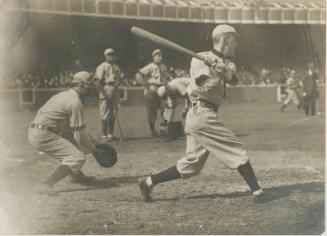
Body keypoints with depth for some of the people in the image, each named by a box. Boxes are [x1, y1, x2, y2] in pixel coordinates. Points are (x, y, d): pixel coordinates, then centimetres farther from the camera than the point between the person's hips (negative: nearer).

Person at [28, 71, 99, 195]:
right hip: (43, 135, -11)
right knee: (78, 158, -15)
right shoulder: (76, 102, -12)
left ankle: (78, 176, 29)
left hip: (34, 132, 11)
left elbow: (76, 126, 26)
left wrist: (94, 142, 23)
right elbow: (79, 133, -11)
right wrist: (92, 149, 5)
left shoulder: (66, 95, 19)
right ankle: (47, 186, -22)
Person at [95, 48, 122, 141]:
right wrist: (103, 93, -18)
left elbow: (119, 79, 23)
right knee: (105, 115, -4)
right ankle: (104, 135, 0)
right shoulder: (102, 66, -4)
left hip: (115, 91, 7)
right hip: (105, 90, -7)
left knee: (113, 115, 9)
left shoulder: (116, 67, 17)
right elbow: (99, 80, -11)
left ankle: (111, 134, 17)